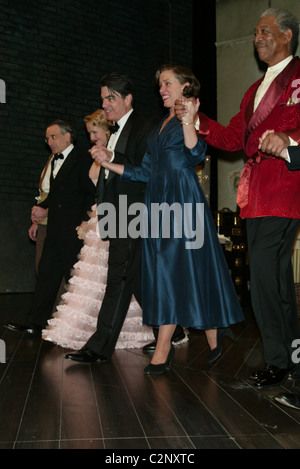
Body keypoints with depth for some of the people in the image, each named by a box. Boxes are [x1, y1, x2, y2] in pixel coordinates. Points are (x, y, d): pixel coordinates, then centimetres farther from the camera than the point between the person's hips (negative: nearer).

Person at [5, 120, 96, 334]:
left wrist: (84, 221, -15)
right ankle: (35, 322, 12)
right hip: (55, 229, 8)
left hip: (74, 230, -8)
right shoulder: (55, 160, 20)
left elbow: (92, 194, -10)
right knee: (47, 274, 8)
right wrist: (43, 208, 5)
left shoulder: (83, 159, -6)